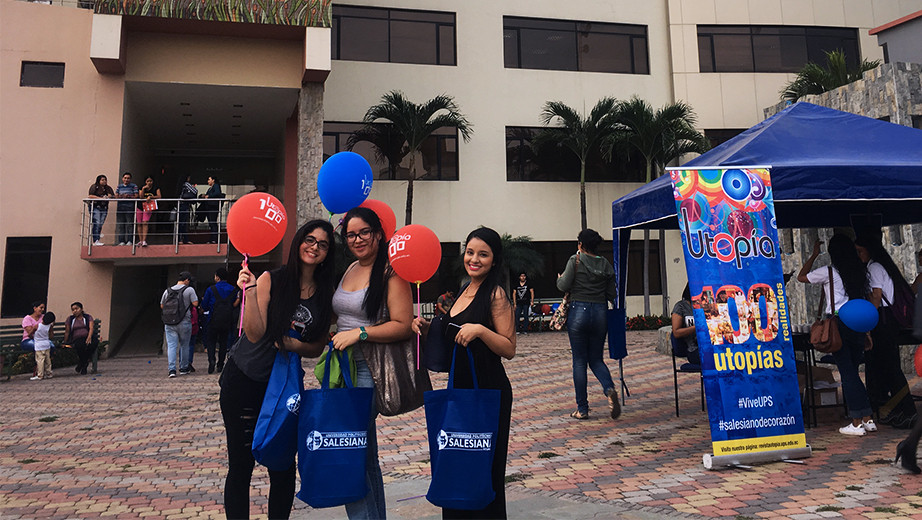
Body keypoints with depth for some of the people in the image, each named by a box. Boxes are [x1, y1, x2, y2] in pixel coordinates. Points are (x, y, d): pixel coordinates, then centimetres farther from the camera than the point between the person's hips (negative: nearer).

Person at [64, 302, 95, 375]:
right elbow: (67, 332, 15)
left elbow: (91, 328, -2)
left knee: (92, 345, -36)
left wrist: (89, 337, -21)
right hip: (77, 339, 0)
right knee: (81, 346, -38)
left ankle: (81, 364, -14)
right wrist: (65, 343, 7)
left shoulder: (88, 317, 14)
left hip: (87, 338, 0)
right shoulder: (70, 319, 17)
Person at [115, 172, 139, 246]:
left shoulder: (134, 186, 9)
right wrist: (121, 196, -9)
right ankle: (121, 241, 1)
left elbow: (136, 196, 2)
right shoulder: (119, 186, 20)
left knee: (129, 224, -8)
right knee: (120, 224, -1)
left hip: (130, 207, -4)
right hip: (120, 207, 4)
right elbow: (116, 196, 12)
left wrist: (129, 196, -13)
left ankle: (129, 240, -7)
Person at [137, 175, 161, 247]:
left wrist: (150, 197, -25)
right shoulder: (142, 188, 5)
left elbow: (159, 196, -15)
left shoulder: (156, 189, 0)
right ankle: (140, 241, 10)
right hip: (140, 207, 3)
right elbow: (141, 197, -7)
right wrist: (143, 189, -17)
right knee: (139, 224, 3)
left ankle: (144, 241, -22)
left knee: (145, 223, -17)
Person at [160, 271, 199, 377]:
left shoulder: (168, 291, 8)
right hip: (185, 322, -3)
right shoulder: (189, 290, -5)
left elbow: (162, 306, 15)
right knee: (184, 345, 10)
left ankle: (172, 369, -7)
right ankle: (183, 368, 17)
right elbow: (195, 303, -8)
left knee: (171, 345, 2)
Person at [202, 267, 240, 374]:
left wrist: (203, 300, 21)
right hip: (227, 321, 2)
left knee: (211, 341, 8)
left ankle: (211, 360, -15)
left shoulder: (210, 290, -3)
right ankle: (220, 365, 9)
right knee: (223, 342, 11)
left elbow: (205, 307, 4)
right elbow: (235, 306, 7)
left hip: (214, 321, -2)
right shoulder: (233, 290, 5)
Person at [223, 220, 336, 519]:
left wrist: (295, 345, -12)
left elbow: (317, 348, 7)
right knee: (241, 464, 2)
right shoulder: (271, 280, -9)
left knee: (284, 466, 6)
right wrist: (250, 293, -26)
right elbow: (255, 334, -16)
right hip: (243, 381, -3)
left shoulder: (326, 296, 1)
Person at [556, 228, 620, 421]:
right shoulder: (606, 265, 7)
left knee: (579, 361, 4)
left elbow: (564, 286, -9)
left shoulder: (575, 260, -6)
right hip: (600, 312, 4)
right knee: (596, 359, 15)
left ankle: (582, 409, 8)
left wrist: (559, 278, 12)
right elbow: (612, 295, 7)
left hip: (579, 311, -4)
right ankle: (610, 389, -13)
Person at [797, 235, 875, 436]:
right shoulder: (861, 272, 9)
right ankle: (867, 419, 16)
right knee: (853, 372, 14)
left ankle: (857, 423, 1)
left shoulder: (828, 272, -7)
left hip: (837, 324, -5)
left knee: (846, 372, -2)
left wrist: (814, 254, 13)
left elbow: (801, 277, 7)